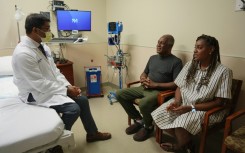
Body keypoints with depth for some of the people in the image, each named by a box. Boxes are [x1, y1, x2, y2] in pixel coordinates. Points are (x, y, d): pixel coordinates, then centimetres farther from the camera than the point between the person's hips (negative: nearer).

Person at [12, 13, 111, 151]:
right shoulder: (23, 54, -25)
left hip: (52, 87, 9)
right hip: (37, 92, -8)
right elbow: (39, 84, -25)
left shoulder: (43, 46, 2)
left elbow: (54, 70, 7)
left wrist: (68, 85, -5)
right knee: (73, 108, -22)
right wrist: (66, 90, -19)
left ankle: (92, 133, 22)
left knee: (82, 100, 3)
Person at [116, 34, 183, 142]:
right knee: (120, 94, -5)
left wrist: (155, 85, -19)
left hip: (159, 91, -7)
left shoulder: (176, 62, -6)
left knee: (144, 103, -38)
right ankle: (139, 120, 9)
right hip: (144, 88, 8)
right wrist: (142, 78, -1)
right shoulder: (153, 58, 15)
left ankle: (148, 127, -2)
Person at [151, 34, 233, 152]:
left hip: (207, 109, -5)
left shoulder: (223, 72, -12)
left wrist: (191, 108, -22)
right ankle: (185, 141, 5)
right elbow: (179, 87, 7)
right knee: (159, 115, -16)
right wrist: (177, 101, -14)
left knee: (181, 123, -32)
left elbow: (219, 102, -14)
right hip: (183, 103, 6)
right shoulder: (189, 65, 4)